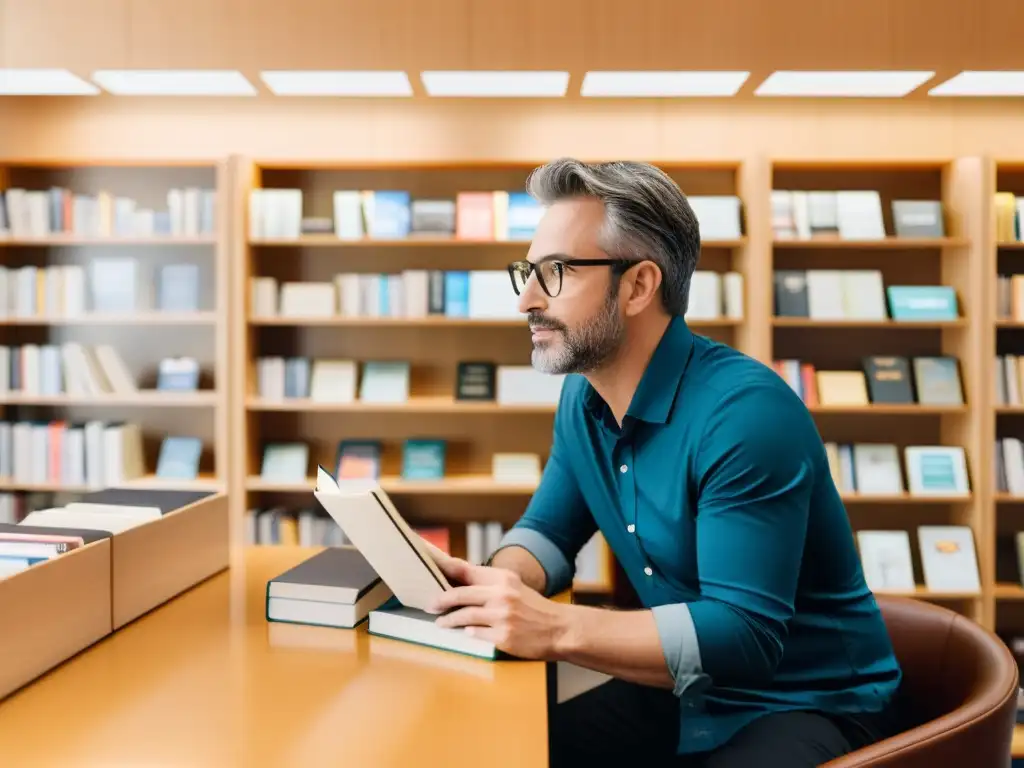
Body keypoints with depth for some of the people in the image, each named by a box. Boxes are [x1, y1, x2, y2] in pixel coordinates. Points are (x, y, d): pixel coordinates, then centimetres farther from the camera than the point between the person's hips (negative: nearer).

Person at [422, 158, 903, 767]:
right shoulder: (583, 398, -1)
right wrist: (492, 582, -15)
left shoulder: (746, 412, -26)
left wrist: (556, 629, -36)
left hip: (810, 704, -6)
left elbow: (744, 633, -29)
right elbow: (549, 533, 7)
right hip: (684, 690, 7)